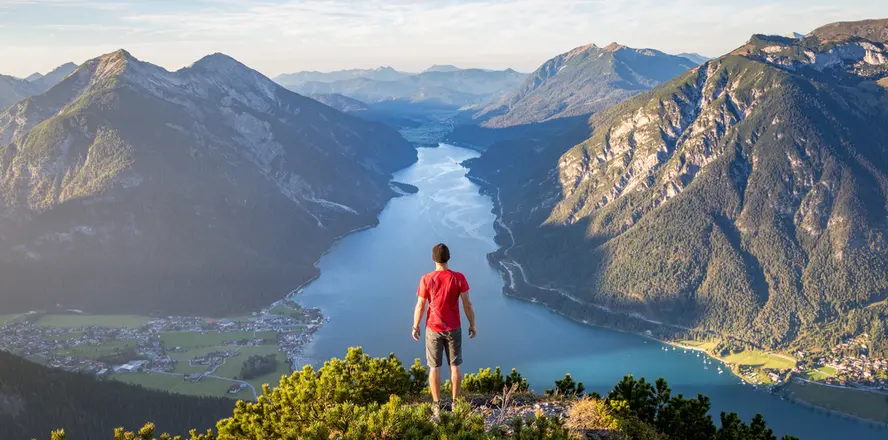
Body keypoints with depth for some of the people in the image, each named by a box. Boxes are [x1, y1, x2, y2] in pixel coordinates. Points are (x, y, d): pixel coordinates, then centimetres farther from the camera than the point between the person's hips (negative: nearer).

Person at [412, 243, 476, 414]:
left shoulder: (426, 279, -16)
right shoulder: (459, 278, -14)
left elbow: (420, 306, -9)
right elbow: (467, 304, -9)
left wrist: (415, 327, 5)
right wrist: (472, 325, 4)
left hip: (433, 329, -1)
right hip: (453, 329, 1)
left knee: (434, 367, 10)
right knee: (455, 365, 13)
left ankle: (437, 405, 15)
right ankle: (455, 402, 19)